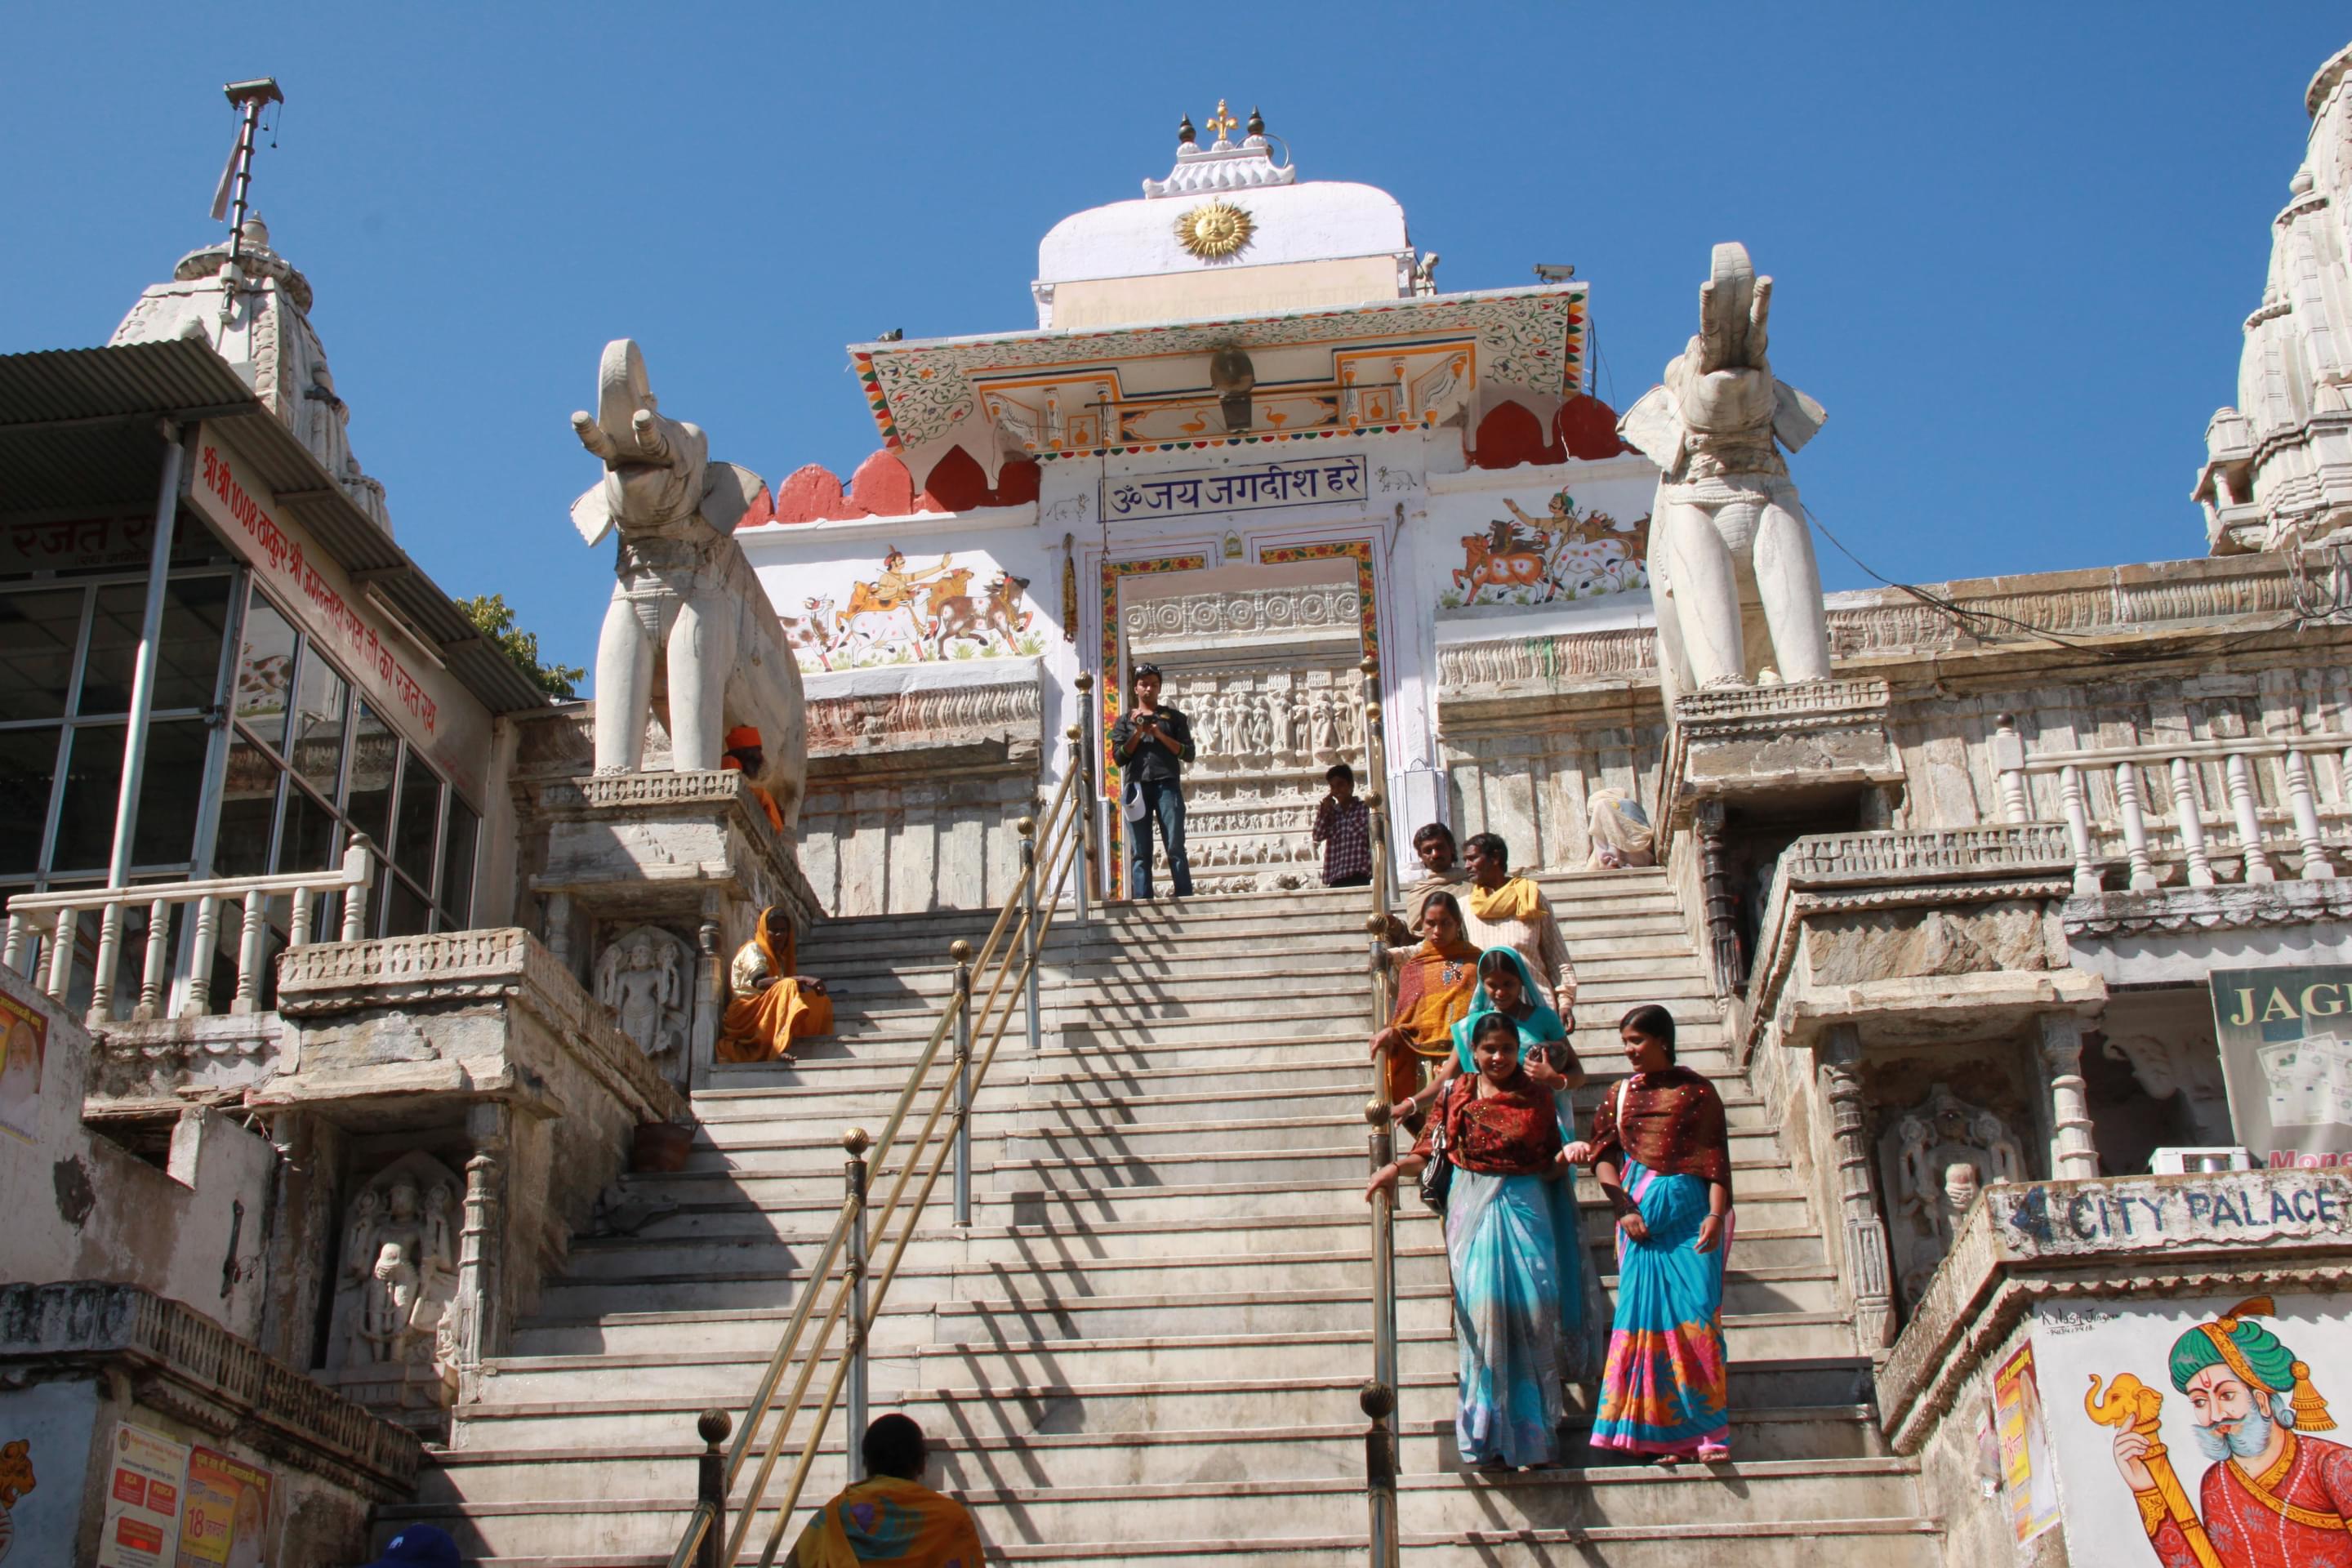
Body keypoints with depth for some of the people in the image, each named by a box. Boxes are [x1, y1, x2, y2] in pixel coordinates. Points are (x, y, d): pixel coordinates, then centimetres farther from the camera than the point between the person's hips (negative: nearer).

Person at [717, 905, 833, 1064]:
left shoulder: (778, 957, 23)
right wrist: (802, 979, -32)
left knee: (821, 1001, -7)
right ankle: (780, 1049, -48)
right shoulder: (753, 949, -3)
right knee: (788, 987, -33)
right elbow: (760, 982, -23)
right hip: (747, 1013, -8)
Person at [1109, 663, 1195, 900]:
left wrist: (1160, 735, -5)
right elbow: (1119, 757, 6)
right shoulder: (1125, 721, 17)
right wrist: (1138, 732, -4)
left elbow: (1188, 754, 6)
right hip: (1137, 786, 1)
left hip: (1167, 785, -1)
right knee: (1141, 852, -2)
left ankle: (1185, 899, -11)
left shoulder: (1174, 717, 14)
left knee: (1176, 847, -8)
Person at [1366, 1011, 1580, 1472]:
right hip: (1474, 1211, 0)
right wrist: (1396, 1167, -13)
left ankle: (1538, 1437, 5)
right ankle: (1490, 1439, 0)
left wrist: (1567, 1155, -7)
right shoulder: (1456, 1098, 7)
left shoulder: (1536, 1098, 7)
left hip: (1526, 1209, 0)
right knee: (1483, 1315, -6)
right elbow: (1428, 1153, 4)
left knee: (1533, 1313, -5)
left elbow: (1549, 1166, 12)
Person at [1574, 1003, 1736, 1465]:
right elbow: (1605, 1153, 7)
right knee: (1648, 1313, -2)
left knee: (1696, 1312, -9)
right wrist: (1623, 1209, -7)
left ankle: (1708, 1431, -5)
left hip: (1691, 1210, -3)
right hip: (1641, 1213, 3)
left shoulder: (1696, 1090, 4)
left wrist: (1716, 1213, -13)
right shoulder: (1621, 1094, 12)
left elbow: (1716, 1156, -2)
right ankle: (1669, 1435, 3)